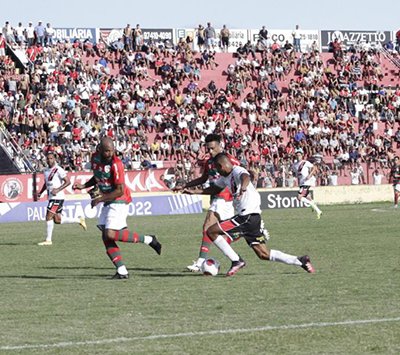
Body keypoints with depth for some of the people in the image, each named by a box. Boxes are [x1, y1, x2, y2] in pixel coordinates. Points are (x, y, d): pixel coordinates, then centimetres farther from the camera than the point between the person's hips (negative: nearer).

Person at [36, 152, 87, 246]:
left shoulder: (58, 170, -11)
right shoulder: (46, 170, 14)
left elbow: (68, 182, -14)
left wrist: (57, 190, -23)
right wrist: (40, 193, 16)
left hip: (57, 197, -9)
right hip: (51, 197, 9)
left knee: (49, 217, -11)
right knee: (57, 220, 10)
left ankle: (48, 240, -4)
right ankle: (79, 220, 25)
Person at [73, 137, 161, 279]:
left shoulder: (116, 164, -21)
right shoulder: (95, 158, 3)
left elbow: (120, 191, -21)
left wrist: (100, 199, -19)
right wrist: (83, 186, 7)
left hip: (119, 201, -8)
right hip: (107, 202, 8)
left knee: (111, 234, -19)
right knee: (106, 237, 0)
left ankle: (148, 239, -6)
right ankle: (122, 271, 2)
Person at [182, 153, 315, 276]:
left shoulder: (237, 171, -11)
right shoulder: (226, 177, 19)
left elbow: (245, 177, -35)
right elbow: (214, 189, 36)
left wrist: (243, 187, -57)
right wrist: (193, 192, 32)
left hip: (249, 216, -10)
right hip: (244, 216, 10)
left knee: (211, 231, -10)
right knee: (263, 254, 9)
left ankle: (236, 261, -7)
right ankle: (300, 261, 12)